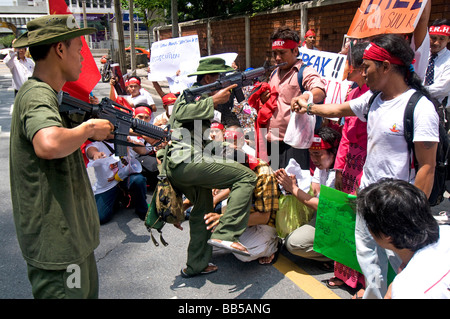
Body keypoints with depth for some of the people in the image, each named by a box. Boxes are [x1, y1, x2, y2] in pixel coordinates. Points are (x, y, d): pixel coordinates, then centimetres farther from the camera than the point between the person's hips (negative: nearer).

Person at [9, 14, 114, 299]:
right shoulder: (38, 94, -21)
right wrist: (89, 128, -23)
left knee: (88, 291, 23)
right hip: (55, 243, -10)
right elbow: (48, 145, -42)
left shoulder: (47, 94, 12)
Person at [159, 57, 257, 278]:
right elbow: (181, 113, -24)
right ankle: (224, 234, -21)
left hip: (177, 167, 11)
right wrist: (213, 100, -21)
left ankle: (195, 266, 30)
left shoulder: (203, 96, 27)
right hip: (186, 161, -11)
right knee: (246, 176, -15)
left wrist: (227, 100, 12)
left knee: (203, 207, 22)